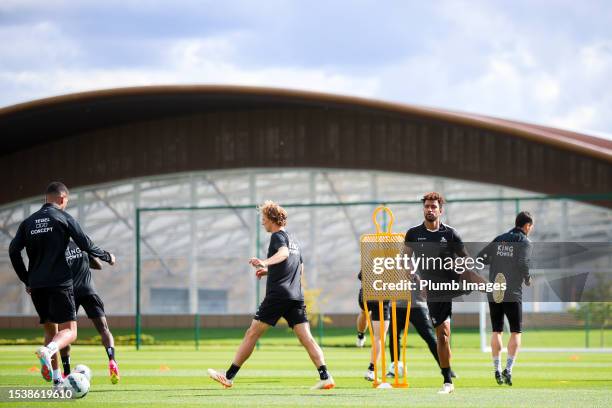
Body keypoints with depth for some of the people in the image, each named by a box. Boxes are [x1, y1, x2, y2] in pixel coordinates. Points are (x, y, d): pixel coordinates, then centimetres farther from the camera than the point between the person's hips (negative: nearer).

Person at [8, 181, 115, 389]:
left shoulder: (28, 222, 13)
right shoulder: (64, 218, 0)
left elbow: (13, 250, 7)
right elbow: (86, 245, -3)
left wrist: (26, 280, 16)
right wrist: (107, 257, 14)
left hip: (36, 286, 5)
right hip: (59, 284, -5)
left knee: (50, 329, 17)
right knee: (69, 331, -5)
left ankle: (57, 381, 12)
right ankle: (47, 351, -38)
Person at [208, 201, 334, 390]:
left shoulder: (278, 236, -3)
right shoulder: (293, 239, 24)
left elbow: (283, 253, -26)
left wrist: (266, 262, -43)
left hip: (277, 295, -7)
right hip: (296, 297, 7)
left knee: (252, 333, 0)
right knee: (306, 337, -2)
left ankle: (229, 376, 3)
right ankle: (325, 376, -18)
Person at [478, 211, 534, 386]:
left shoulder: (499, 239, 11)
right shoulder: (525, 242, -4)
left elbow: (480, 257, 7)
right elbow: (523, 263, -19)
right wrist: (528, 279, -1)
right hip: (513, 294, -4)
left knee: (497, 331, 12)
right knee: (516, 332, 4)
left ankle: (497, 370, 9)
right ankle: (508, 369, -9)